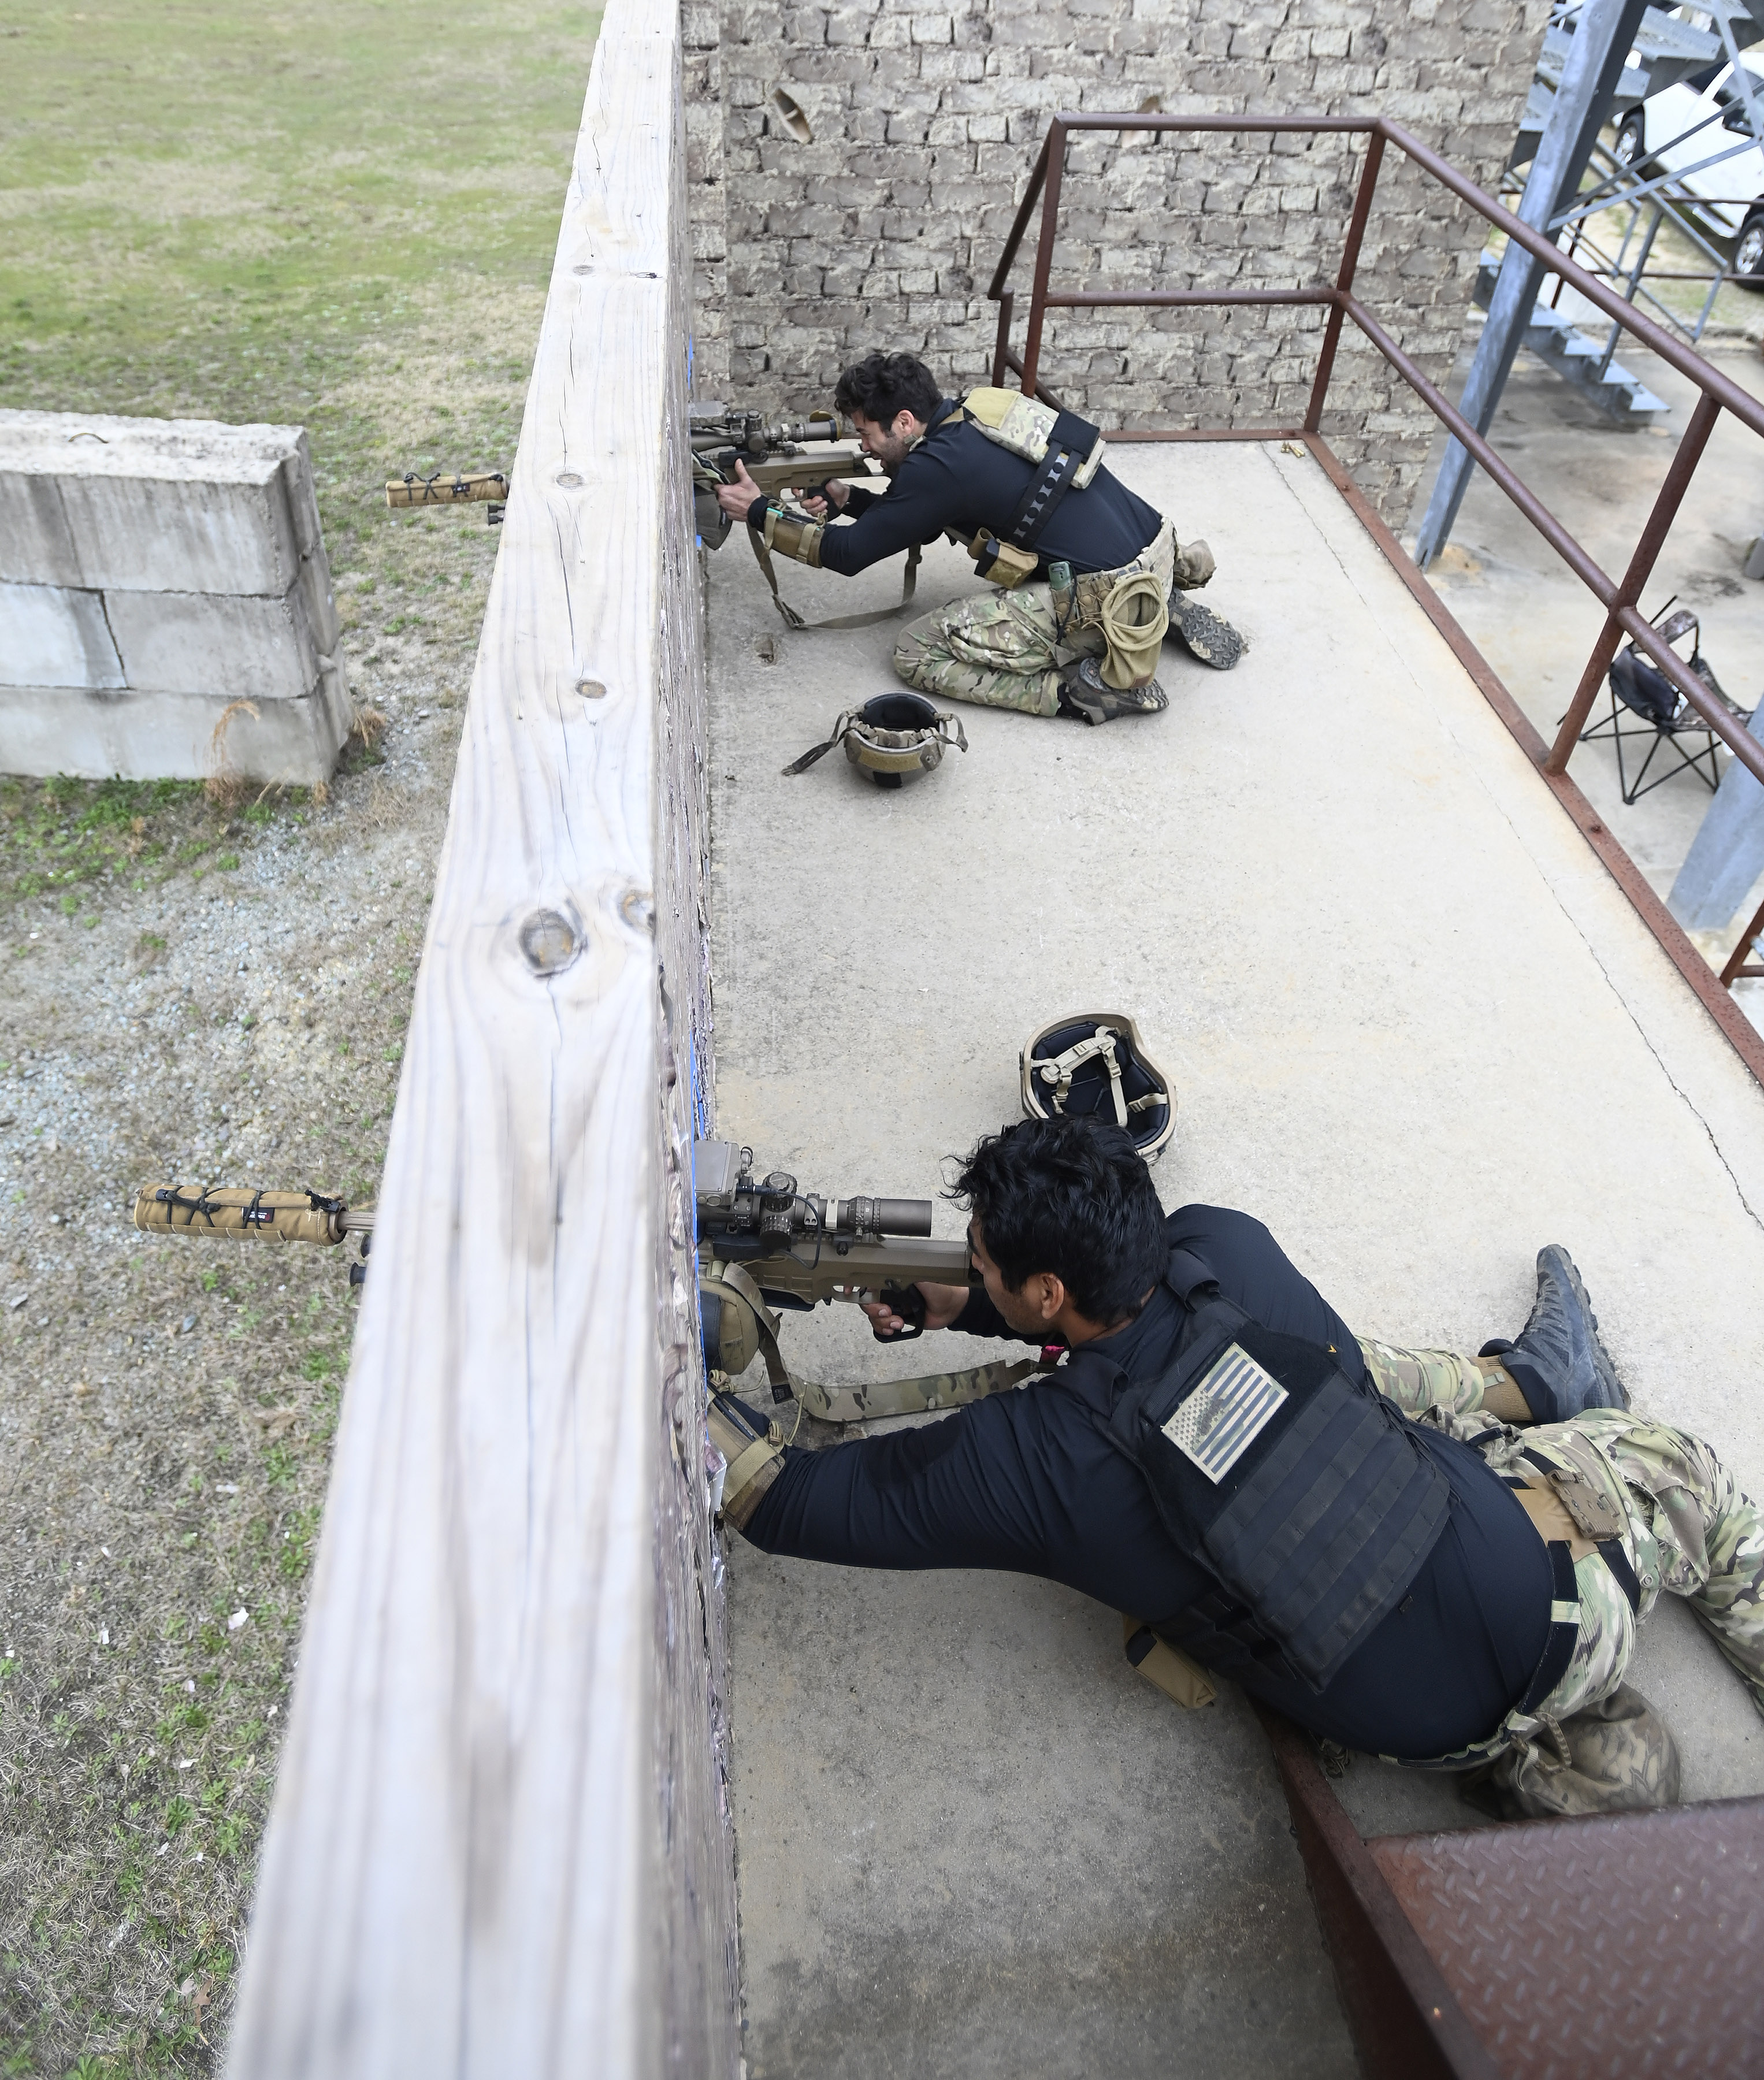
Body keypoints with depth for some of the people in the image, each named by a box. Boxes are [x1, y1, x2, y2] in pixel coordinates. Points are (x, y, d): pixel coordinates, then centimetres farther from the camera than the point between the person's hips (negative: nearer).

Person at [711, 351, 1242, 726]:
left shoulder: (939, 465, -13)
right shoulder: (978, 410, 13)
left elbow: (848, 554, -5)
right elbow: (919, 521, 26)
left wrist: (757, 510, 4)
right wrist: (848, 500, 14)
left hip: (1108, 601, -8)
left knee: (917, 653, -6)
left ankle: (1086, 689, -10)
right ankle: (1165, 610, 19)